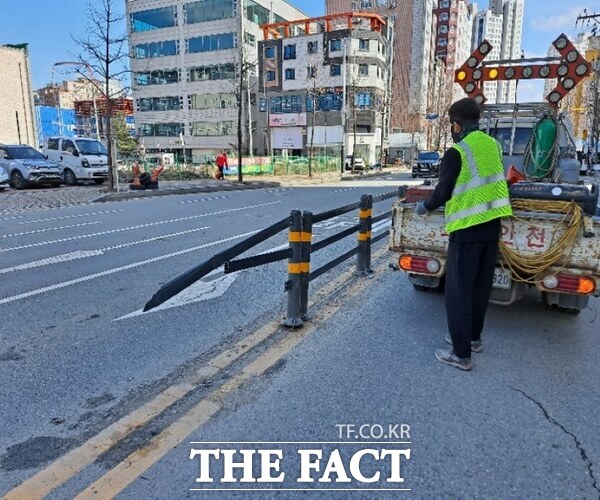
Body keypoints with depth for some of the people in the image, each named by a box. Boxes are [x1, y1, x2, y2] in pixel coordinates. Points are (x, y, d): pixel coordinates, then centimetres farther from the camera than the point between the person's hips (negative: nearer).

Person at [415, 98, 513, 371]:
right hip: (492, 226, 8)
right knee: (481, 286, 18)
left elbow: (443, 192, -11)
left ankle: (461, 354, 6)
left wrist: (425, 206, 8)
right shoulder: (493, 145, 7)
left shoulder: (456, 153, -15)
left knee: (459, 291, 0)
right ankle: (473, 337, 34)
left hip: (467, 230, -7)